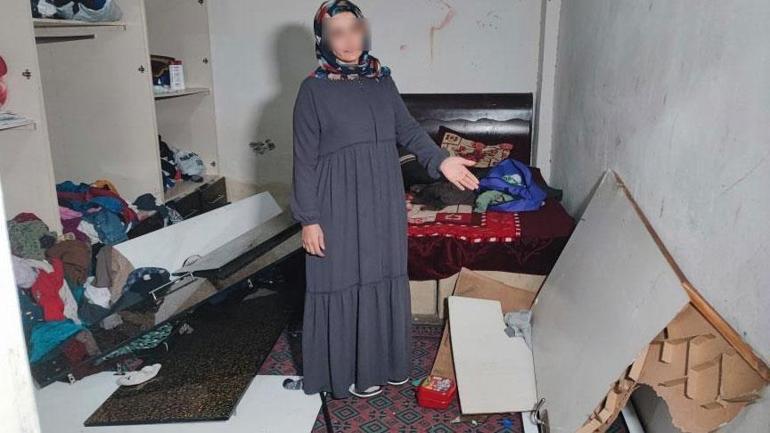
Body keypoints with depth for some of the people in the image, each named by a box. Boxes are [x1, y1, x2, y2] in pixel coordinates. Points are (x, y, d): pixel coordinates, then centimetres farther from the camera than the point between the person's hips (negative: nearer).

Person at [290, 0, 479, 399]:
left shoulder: (382, 80, 5)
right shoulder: (313, 89, -9)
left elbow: (407, 128, 10)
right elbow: (305, 158, -9)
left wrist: (440, 160, -7)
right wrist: (308, 218, -12)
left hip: (383, 200, 5)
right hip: (341, 204, -5)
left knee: (384, 277, 14)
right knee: (345, 282, 5)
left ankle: (384, 360, 33)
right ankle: (349, 370, 24)